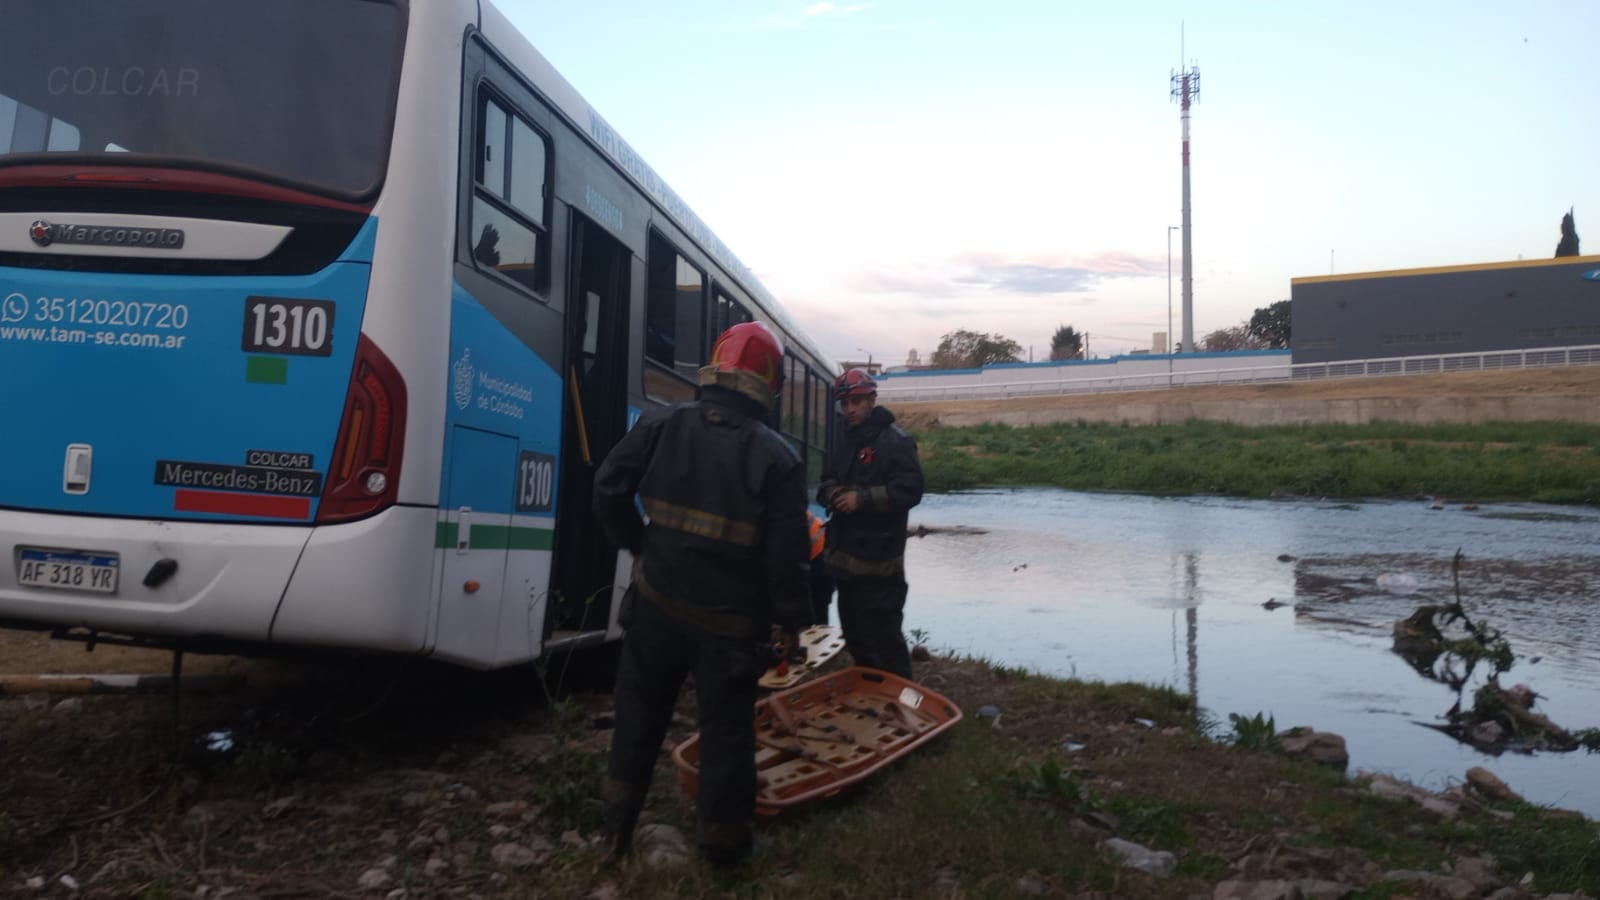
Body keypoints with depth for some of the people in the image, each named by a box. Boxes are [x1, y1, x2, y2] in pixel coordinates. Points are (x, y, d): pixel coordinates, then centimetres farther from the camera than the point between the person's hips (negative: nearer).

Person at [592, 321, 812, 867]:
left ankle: (619, 825, 33)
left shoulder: (660, 425, -4)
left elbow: (608, 492, -2)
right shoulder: (776, 457, -13)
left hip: (657, 603, 3)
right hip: (731, 620, -3)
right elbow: (787, 553, -14)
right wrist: (790, 619, -2)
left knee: (640, 713, 20)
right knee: (726, 726, 11)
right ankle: (722, 839, 23)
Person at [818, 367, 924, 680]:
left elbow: (910, 490, -18)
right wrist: (832, 493, 1)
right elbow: (826, 483, 25)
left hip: (879, 558, -9)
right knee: (854, 635, 18)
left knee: (883, 637, -8)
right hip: (845, 555, 9)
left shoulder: (895, 441, -9)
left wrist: (862, 498, -21)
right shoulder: (844, 443, 18)